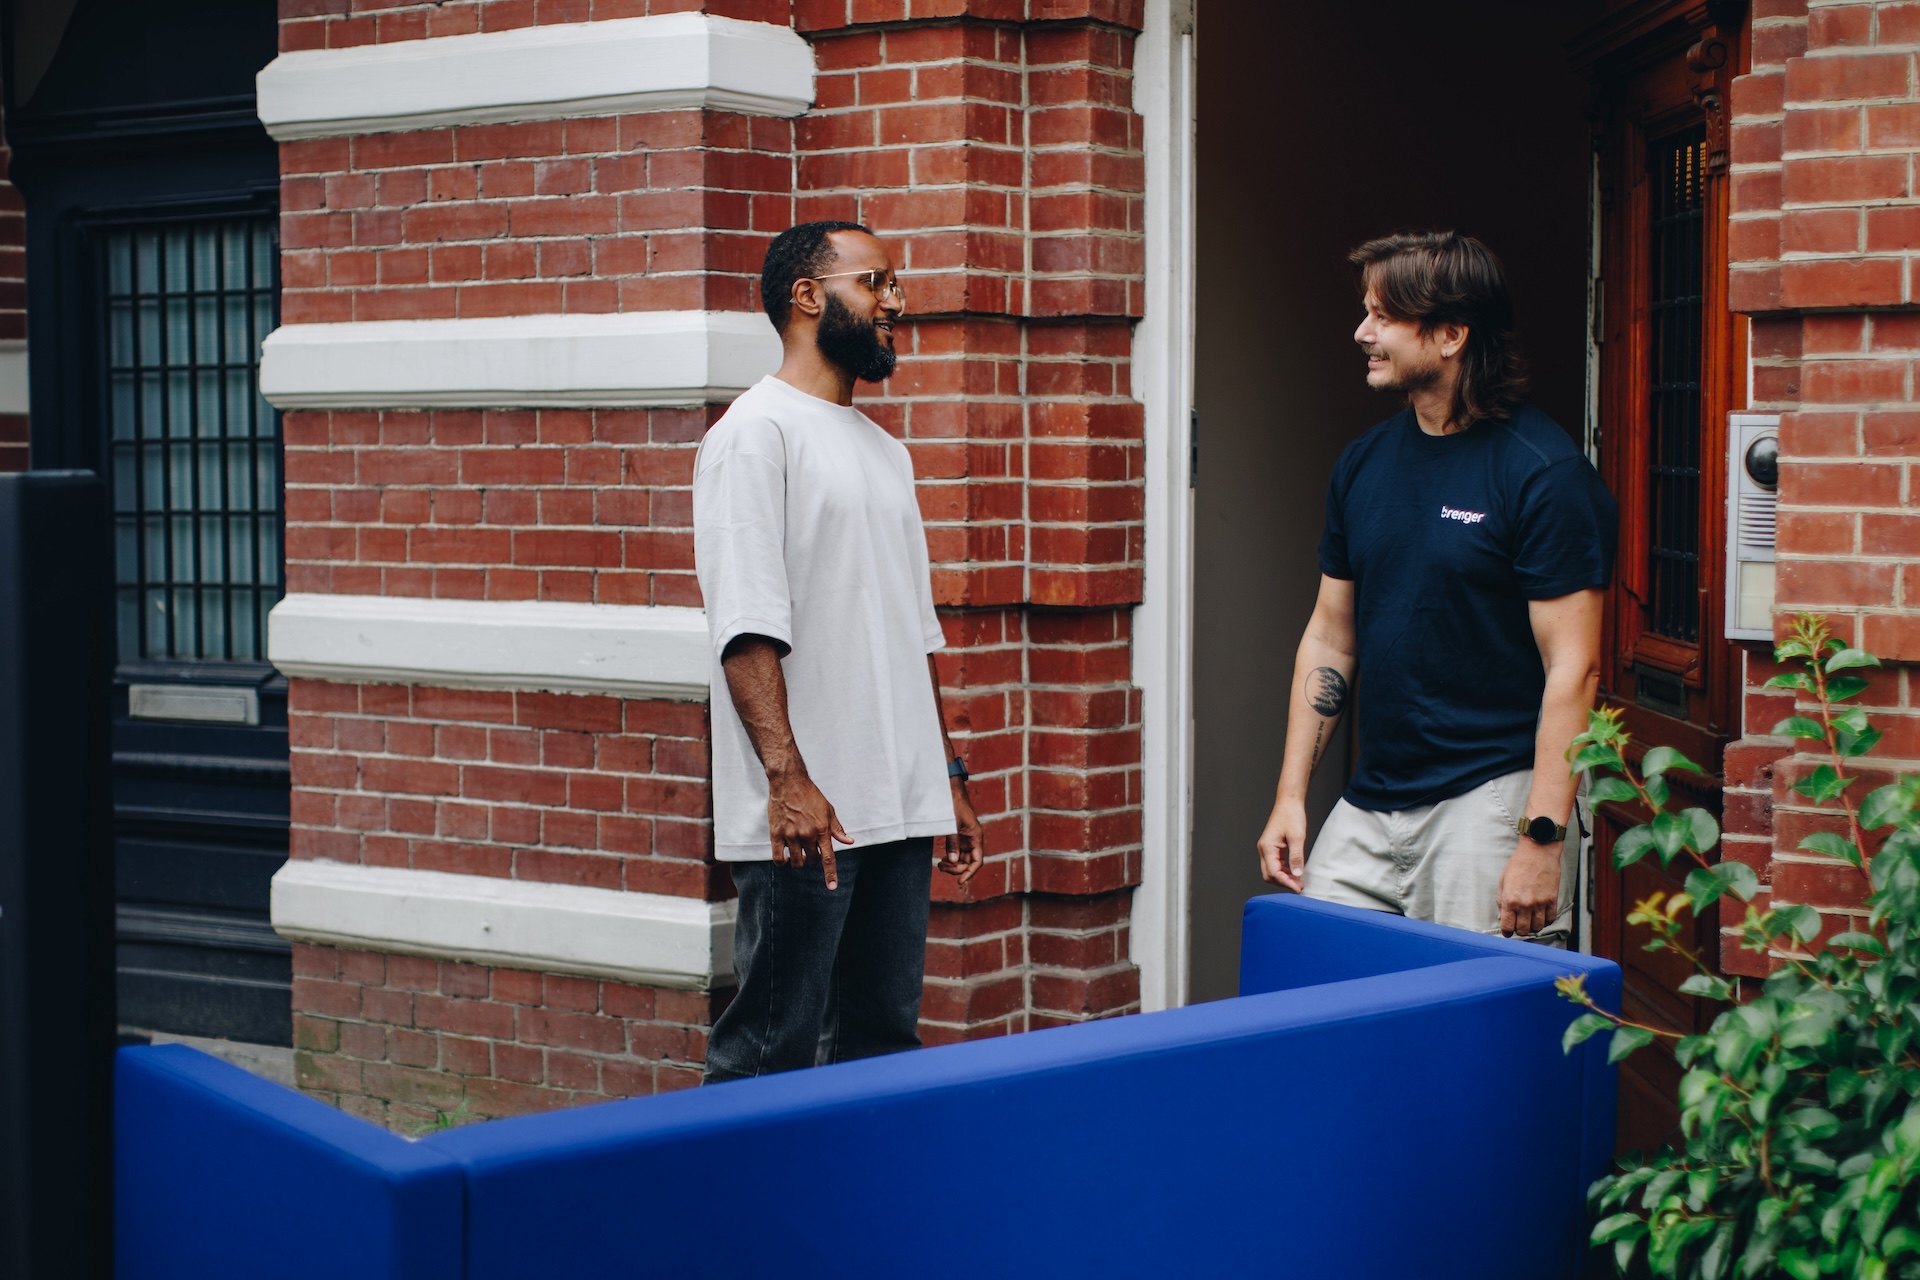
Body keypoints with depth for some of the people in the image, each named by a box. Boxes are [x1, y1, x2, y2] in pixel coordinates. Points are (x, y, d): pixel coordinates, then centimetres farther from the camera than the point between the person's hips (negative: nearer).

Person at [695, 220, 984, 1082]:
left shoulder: (884, 452, 21)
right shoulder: (757, 433, -6)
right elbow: (747, 629, -15)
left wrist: (948, 778, 20)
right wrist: (787, 776, -23)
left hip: (899, 808, 8)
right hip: (805, 815, -8)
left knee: (885, 1041, 10)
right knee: (771, 1052, -7)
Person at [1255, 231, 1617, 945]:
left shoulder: (1545, 474, -11)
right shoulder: (1364, 463, 10)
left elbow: (1573, 669, -14)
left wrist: (1542, 839, -19)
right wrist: (1290, 796, 10)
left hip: (1487, 803, -6)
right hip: (1367, 807, 6)